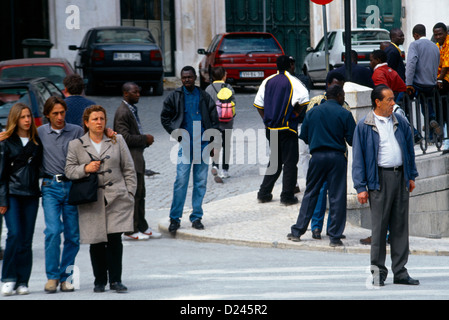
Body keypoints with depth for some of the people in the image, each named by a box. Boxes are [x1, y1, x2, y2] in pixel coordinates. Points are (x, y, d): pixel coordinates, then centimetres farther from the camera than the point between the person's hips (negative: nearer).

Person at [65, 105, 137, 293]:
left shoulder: (117, 141, 9)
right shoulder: (76, 145, 8)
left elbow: (129, 169, 11)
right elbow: (69, 170, 7)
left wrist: (130, 193, 4)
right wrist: (85, 168, -11)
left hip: (116, 199, 0)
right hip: (91, 201, 0)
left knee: (115, 239, -8)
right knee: (96, 242, 1)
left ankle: (115, 280, 0)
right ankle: (99, 281, 13)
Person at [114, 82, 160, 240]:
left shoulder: (132, 110, 17)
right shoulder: (122, 112, -16)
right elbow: (125, 137, -23)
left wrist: (145, 140, 9)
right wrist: (145, 139, -14)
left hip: (137, 158, 10)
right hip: (130, 160, -10)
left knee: (140, 194, 14)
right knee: (133, 194, -5)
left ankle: (142, 227, 21)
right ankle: (130, 230, 1)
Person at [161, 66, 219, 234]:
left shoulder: (204, 97, 11)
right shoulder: (174, 97, 6)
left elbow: (214, 119, 13)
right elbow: (165, 118, 11)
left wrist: (215, 139, 4)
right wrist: (175, 132, -2)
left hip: (202, 143, 2)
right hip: (185, 143, -2)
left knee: (201, 181, 4)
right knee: (181, 180, -9)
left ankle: (196, 217, 12)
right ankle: (175, 218, -3)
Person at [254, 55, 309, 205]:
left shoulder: (267, 81, 8)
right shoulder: (293, 81, -8)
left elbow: (258, 104, 9)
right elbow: (304, 101, -21)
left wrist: (266, 120, 13)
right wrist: (296, 113, -5)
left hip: (270, 129, 6)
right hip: (287, 128, -6)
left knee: (274, 160, 17)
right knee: (290, 162, 2)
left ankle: (264, 193, 14)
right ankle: (287, 196, 0)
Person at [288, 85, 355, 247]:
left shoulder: (312, 112, 6)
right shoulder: (344, 114, -4)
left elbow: (304, 137, 10)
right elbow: (352, 139, -4)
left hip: (317, 156, 3)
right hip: (337, 157, -3)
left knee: (310, 193, 12)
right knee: (337, 197, 2)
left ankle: (297, 231, 13)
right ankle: (335, 237, 0)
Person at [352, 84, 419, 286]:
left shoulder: (401, 123, 11)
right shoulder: (364, 126, -2)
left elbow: (409, 149, 19)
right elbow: (358, 158, -2)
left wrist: (411, 176, 15)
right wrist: (361, 187, -7)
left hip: (400, 176, 4)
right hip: (379, 178, -4)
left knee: (400, 225, 5)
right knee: (379, 225, -2)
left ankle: (400, 271, 10)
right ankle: (378, 270, 7)